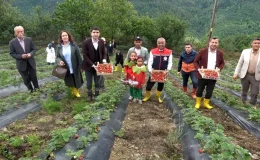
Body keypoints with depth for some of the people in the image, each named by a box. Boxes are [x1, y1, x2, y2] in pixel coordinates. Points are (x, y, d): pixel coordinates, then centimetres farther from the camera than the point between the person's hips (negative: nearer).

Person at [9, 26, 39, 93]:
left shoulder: (29, 39, -4)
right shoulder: (12, 42, -10)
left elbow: (34, 49, 2)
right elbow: (12, 53, -6)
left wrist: (30, 54, -20)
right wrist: (21, 56, -22)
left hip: (31, 63, 1)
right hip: (21, 64, -1)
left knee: (34, 77, 13)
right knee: (26, 79, 11)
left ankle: (36, 88, 36)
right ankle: (31, 90, 32)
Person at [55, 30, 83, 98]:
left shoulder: (74, 45, -7)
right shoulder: (58, 47, -2)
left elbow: (79, 57, -6)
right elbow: (57, 57, 4)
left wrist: (80, 66, -8)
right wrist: (60, 61, -19)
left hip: (75, 68, -1)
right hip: (66, 69, 2)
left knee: (76, 81, 12)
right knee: (70, 82, 16)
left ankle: (76, 91, 39)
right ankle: (73, 90, 43)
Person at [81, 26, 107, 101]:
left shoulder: (101, 42, -3)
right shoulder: (86, 42, -14)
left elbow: (104, 53, 6)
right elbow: (85, 56, -15)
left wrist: (104, 60, -14)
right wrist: (92, 65, -22)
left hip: (98, 65, 3)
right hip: (89, 66, -2)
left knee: (97, 82, 13)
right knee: (89, 83, 10)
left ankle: (96, 95, 31)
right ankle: (89, 95, 33)